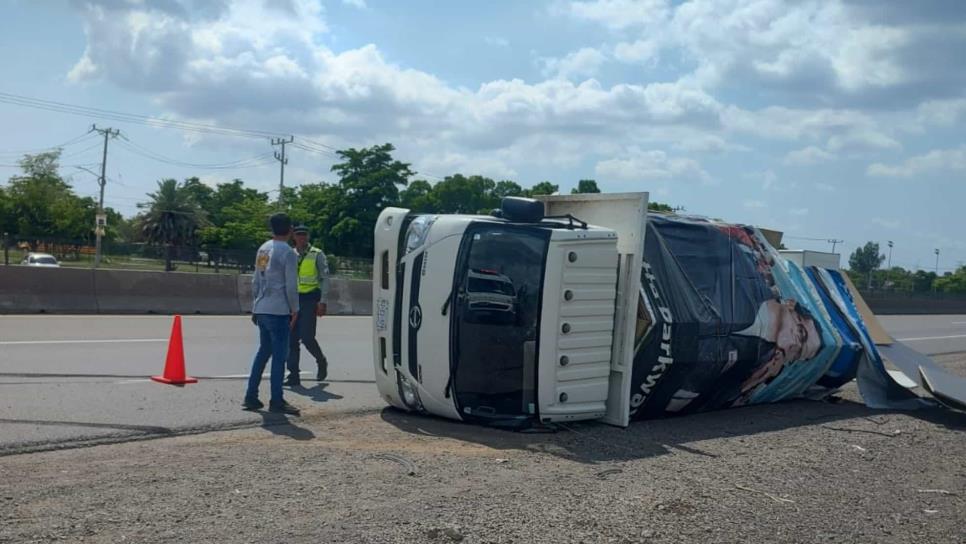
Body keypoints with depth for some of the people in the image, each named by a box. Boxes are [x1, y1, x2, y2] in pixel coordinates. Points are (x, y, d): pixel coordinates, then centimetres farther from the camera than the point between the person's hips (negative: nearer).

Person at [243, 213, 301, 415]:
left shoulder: (263, 249, 12)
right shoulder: (287, 253, -11)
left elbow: (256, 281, 16)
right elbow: (291, 285, -12)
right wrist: (295, 309, -3)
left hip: (261, 309, 8)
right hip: (279, 311, -8)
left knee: (263, 352, 14)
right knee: (279, 355, -3)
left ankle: (251, 396, 15)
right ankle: (276, 401, -2)